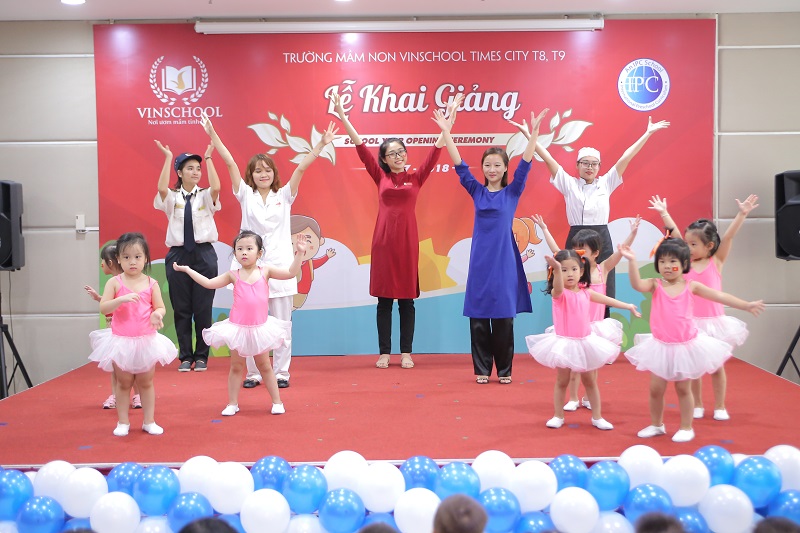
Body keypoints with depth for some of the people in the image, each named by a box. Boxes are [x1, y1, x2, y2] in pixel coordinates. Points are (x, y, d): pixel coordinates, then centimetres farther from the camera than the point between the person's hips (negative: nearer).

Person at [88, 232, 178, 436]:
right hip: (121, 341, -1)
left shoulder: (151, 284, -2)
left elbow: (160, 307, 0)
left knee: (146, 382, 11)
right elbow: (103, 308, -12)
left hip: (146, 340, 1)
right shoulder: (115, 283, -5)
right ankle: (123, 422, 22)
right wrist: (121, 299, -28)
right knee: (124, 383, 11)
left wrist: (157, 314, -23)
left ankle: (149, 421, 21)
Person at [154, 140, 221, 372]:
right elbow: (162, 188, -18)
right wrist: (168, 158, -15)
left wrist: (208, 158, -15)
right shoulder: (172, 198, 5)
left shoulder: (206, 196, 4)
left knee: (203, 308, 1)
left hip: (204, 254, 0)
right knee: (181, 309, 4)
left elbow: (216, 188, -18)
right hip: (178, 255, 1)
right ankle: (185, 356, 15)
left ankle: (201, 356, 13)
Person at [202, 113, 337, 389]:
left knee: (282, 323, 3)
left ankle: (281, 372, 12)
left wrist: (321, 144, -11)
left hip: (279, 265, 0)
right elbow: (230, 162, 0)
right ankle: (253, 373, 14)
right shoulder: (245, 195, 6)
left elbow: (301, 167, -3)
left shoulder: (284, 195, 7)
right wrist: (212, 135, -4)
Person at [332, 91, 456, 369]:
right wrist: (342, 116, -4)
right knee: (384, 299, 5)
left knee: (406, 299, 5)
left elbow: (435, 151, -1)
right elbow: (361, 148, 1)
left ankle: (406, 353, 12)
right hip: (383, 239, 0)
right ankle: (384, 353, 12)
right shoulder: (380, 177, 5)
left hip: (407, 239, 0)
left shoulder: (416, 177, 5)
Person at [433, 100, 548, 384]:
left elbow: (525, 165, -7)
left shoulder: (512, 192, 3)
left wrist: (534, 132, -18)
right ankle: (482, 369, 13)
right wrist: (446, 131, -7)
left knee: (503, 316, 3)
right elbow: (459, 165, 0)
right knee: (478, 315, 3)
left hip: (504, 258, -1)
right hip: (480, 258, 1)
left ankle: (504, 370, 13)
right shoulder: (477, 191, 6)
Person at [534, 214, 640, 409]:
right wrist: (544, 229, -7)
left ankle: (589, 397, 25)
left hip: (595, 325, 1)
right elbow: (555, 250, -7)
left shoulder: (603, 269, -4)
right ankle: (573, 398, 15)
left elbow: (620, 252, -11)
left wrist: (633, 233, -20)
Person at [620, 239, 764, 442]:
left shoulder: (690, 286, -2)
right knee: (656, 388, 6)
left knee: (683, 388, 9)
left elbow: (720, 296, 1)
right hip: (661, 346, 1)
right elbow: (637, 284, -23)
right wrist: (632, 261, -35)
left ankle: (686, 427, 23)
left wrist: (747, 305, -1)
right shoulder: (656, 285, -4)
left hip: (686, 346, -1)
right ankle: (656, 425, 26)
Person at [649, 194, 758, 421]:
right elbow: (675, 234, -2)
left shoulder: (716, 262, -4)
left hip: (713, 322, -2)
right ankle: (697, 405, 23)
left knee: (717, 366, 8)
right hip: (691, 323, 2)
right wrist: (664, 213, -3)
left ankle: (720, 406, 20)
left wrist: (742, 214, -22)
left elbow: (728, 238, -13)